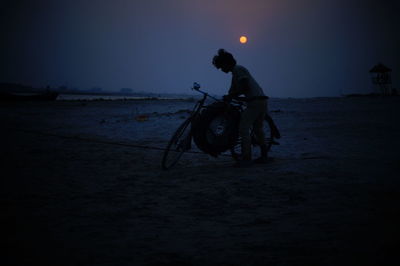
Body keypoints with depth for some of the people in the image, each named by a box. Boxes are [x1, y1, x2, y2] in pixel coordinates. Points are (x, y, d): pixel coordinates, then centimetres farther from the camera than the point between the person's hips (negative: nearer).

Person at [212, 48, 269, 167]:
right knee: (258, 129, 19)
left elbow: (246, 87, -17)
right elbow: (233, 91, 24)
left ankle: (246, 158, -11)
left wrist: (230, 96, -13)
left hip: (255, 101, -10)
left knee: (243, 129, -9)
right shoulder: (235, 72, 23)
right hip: (262, 100, 10)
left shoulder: (237, 69, -7)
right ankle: (264, 156, 25)